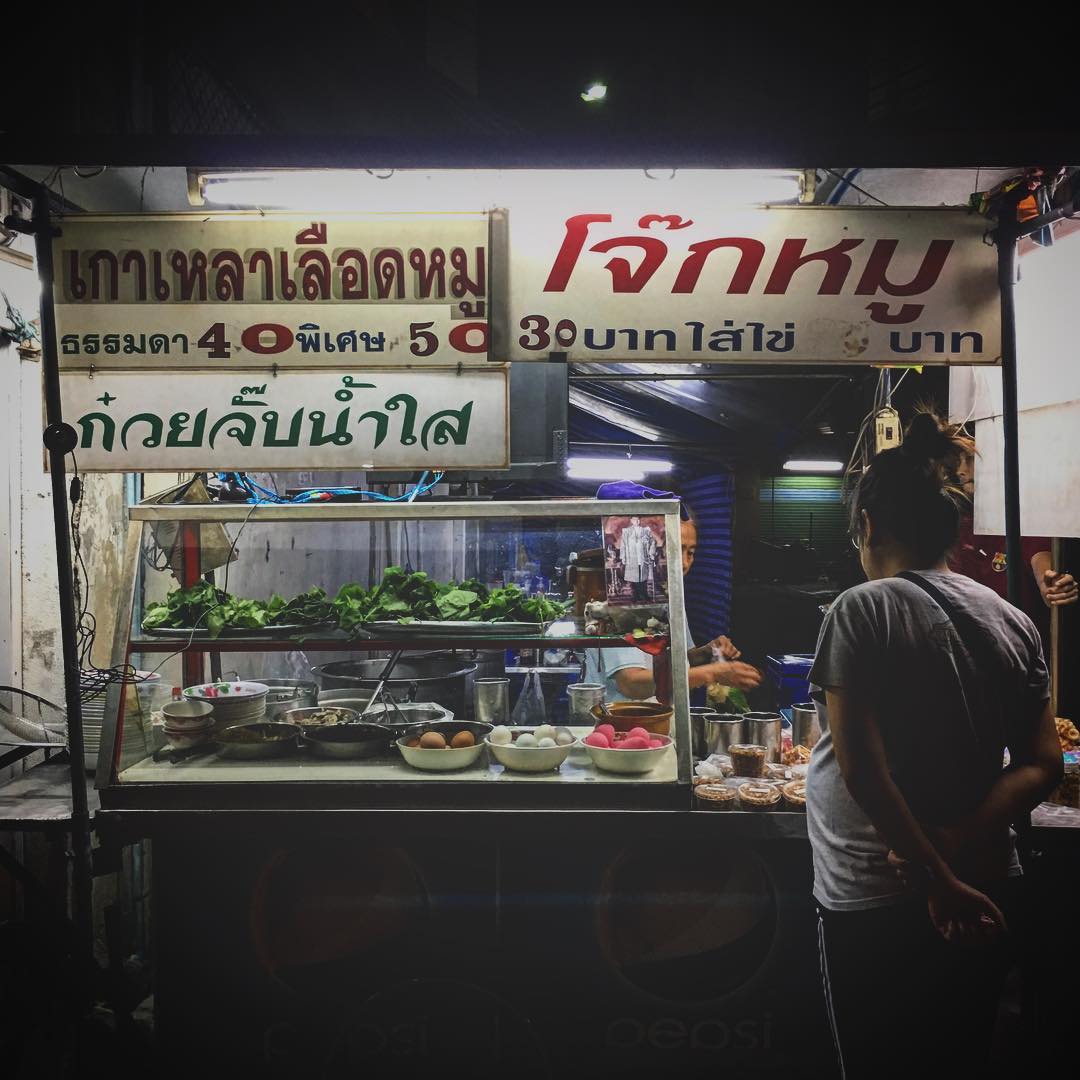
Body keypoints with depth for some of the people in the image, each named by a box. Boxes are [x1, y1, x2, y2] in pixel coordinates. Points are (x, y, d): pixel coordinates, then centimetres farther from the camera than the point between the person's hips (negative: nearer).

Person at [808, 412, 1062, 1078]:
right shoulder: (1014, 621, 3)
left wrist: (937, 880, -16)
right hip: (988, 892, 6)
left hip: (876, 900, -6)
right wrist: (961, 839, -10)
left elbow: (860, 768, -21)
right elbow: (1043, 762, 0)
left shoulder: (863, 610, -15)